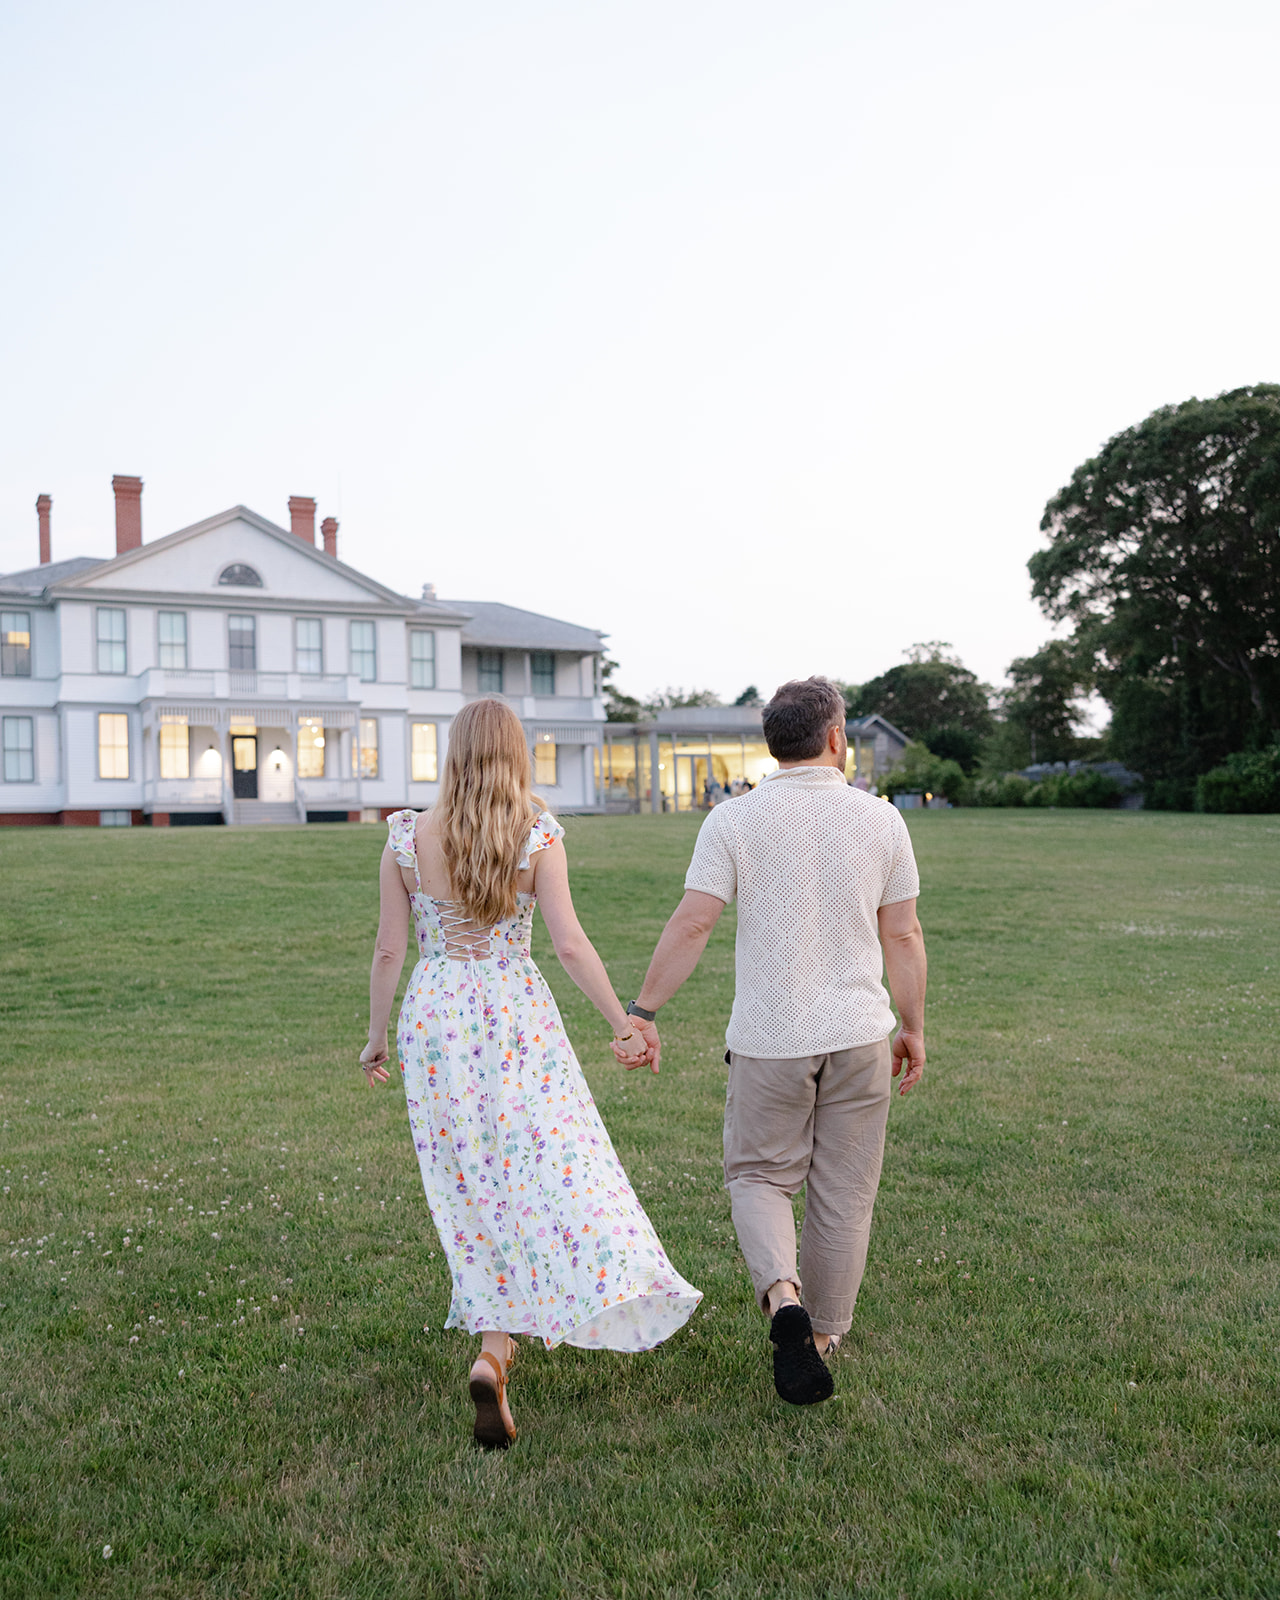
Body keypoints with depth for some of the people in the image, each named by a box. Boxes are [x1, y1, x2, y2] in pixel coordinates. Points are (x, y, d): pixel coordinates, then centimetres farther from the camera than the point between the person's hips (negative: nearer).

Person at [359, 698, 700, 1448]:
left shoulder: (407, 837, -1)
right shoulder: (537, 836, -7)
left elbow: (389, 949, 1)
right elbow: (571, 943, -13)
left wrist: (378, 1035, 13)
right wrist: (624, 1025, -7)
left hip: (434, 1021, 3)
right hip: (516, 1017, -3)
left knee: (470, 1183, 17)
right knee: (549, 1168, 0)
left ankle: (495, 1332, 30)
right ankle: (493, 1351, -13)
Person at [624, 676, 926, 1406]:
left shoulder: (734, 820, -6)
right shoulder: (881, 820, -1)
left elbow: (692, 923, -12)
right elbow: (903, 935, 2)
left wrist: (644, 1012, -5)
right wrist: (913, 1028, 13)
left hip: (769, 1039, -1)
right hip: (858, 1034, 2)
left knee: (760, 1177, 16)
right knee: (843, 1194, 15)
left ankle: (784, 1298, -8)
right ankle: (822, 1338, 27)